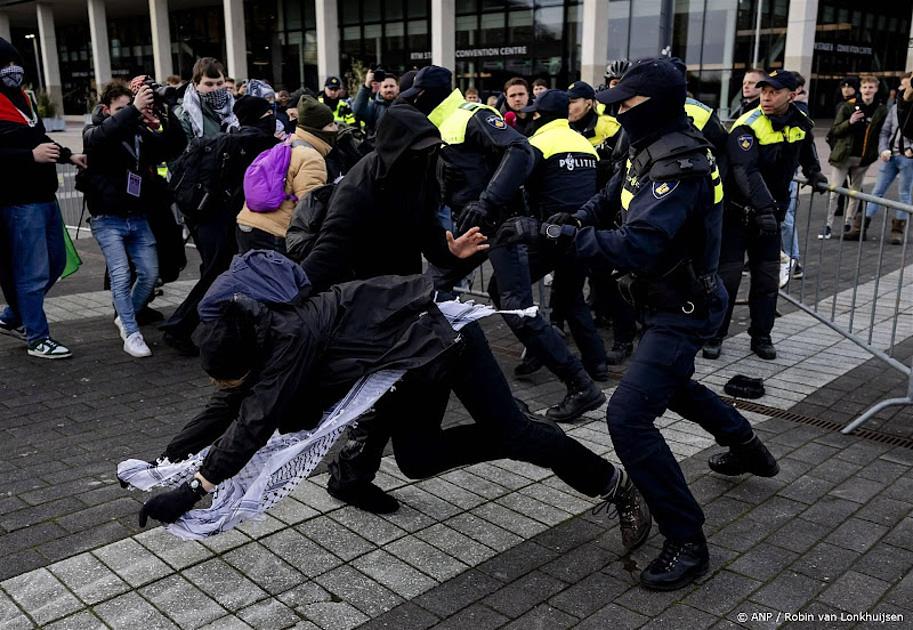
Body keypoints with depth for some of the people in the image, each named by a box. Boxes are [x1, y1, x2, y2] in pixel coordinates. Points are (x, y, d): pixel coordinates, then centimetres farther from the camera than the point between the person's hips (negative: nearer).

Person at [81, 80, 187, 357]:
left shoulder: (141, 132, 7)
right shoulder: (92, 133, -3)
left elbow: (176, 146, -3)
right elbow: (102, 135, -28)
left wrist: (166, 116, -21)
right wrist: (134, 110, -37)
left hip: (138, 217, 4)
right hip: (108, 219, -4)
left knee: (150, 273, 4)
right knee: (121, 275, -11)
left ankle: (125, 317, 27)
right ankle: (131, 334, -4)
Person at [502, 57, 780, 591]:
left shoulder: (680, 168, -28)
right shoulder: (659, 151, 3)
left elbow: (636, 249, -37)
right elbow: (622, 200, 18)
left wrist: (560, 234, -36)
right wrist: (579, 221, 1)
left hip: (682, 311, -11)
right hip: (673, 301, 11)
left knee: (629, 416, -18)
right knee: (668, 383, 32)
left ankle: (687, 543, -8)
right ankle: (747, 447, 53)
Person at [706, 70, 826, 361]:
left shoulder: (801, 123, 0)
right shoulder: (748, 125, -20)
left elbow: (806, 151, 26)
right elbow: (747, 171, -34)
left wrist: (814, 173, 13)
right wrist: (763, 208, -43)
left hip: (771, 211, 5)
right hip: (737, 209, -5)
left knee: (767, 277, 8)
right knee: (728, 274, -3)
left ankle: (761, 336, 20)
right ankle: (714, 335, 10)